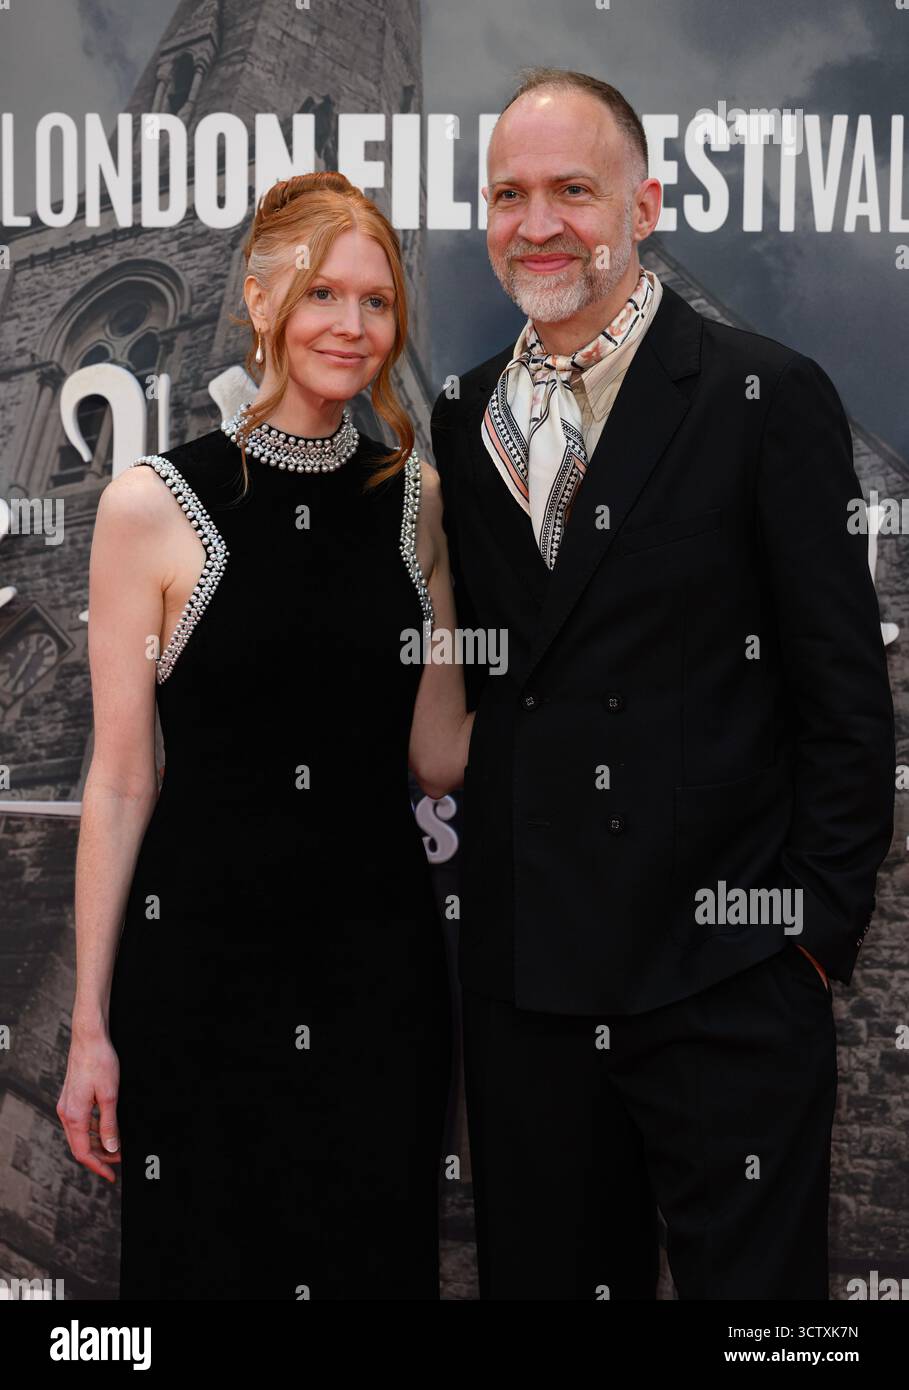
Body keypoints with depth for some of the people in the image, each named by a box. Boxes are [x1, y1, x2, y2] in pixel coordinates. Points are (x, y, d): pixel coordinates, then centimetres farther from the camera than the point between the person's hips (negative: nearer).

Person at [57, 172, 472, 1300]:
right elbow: (121, 780, -6)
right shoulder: (154, 506, -7)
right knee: (208, 1259, 10)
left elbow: (438, 752, 7)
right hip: (201, 954, -3)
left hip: (382, 957, 3)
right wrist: (91, 1023, -5)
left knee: (379, 1256, 14)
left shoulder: (416, 498, 4)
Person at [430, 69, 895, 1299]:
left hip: (725, 977, -4)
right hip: (520, 975, 5)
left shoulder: (769, 398, -4)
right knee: (543, 1272, 16)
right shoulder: (461, 420, 10)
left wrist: (820, 924, -8)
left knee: (753, 1271, 6)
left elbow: (845, 691, -5)